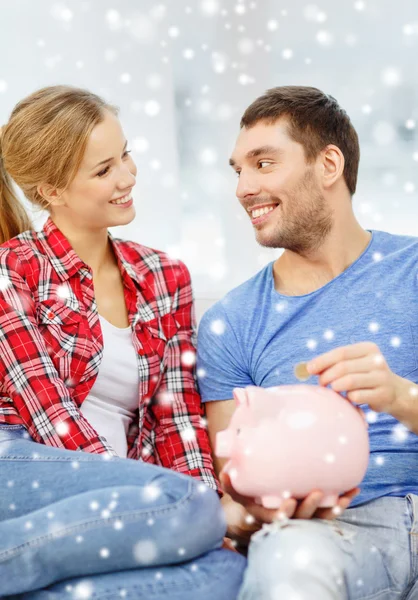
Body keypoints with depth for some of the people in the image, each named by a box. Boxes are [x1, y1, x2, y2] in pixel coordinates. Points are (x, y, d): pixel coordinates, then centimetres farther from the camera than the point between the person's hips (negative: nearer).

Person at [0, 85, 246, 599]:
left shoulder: (164, 279, 15)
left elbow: (178, 420, 9)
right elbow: (52, 417, -9)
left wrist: (216, 506, -10)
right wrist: (195, 506, -18)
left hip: (105, 502, 5)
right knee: (187, 506, -32)